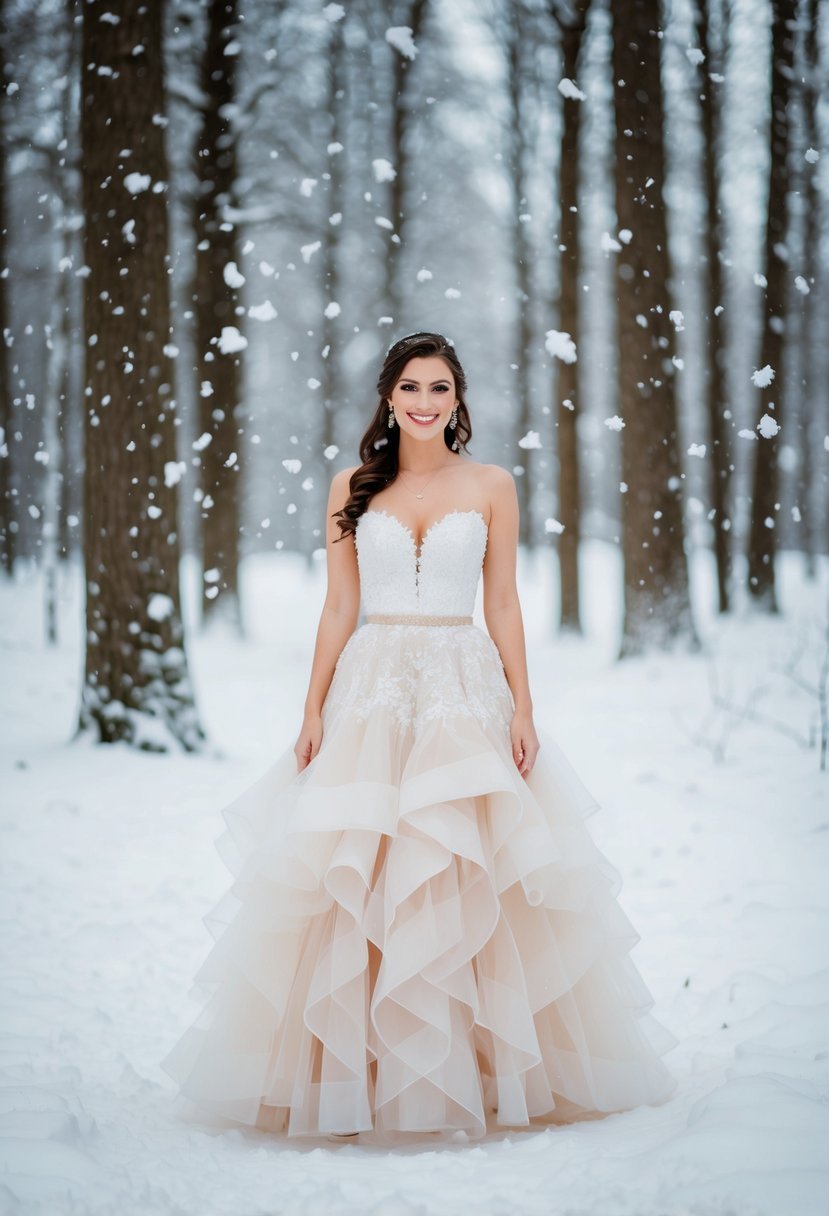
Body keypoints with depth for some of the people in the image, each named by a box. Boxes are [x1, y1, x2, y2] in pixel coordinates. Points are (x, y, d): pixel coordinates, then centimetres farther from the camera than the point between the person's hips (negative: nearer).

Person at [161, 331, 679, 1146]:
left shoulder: (491, 487, 6)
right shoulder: (352, 490, 8)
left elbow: (503, 606, 5)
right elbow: (338, 610, 8)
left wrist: (521, 708, -2)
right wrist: (313, 711, 2)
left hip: (467, 689, -1)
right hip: (372, 689, 1)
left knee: (471, 882, -4)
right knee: (353, 883, -4)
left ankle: (477, 1068, 7)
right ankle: (357, 1071, 5)